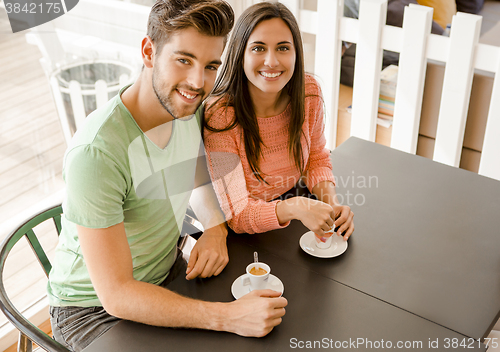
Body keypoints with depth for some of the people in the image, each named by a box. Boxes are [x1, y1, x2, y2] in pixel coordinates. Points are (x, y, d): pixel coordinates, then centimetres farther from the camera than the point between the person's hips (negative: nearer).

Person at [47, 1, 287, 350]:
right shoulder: (95, 153, -32)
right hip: (94, 307, -6)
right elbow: (115, 294, -29)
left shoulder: (190, 105, -10)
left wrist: (215, 231, -11)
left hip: (169, 272, 6)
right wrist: (230, 316, -34)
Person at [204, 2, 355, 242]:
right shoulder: (220, 115, -25)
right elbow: (237, 214, -24)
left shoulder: (309, 92, -11)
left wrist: (332, 202, -14)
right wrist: (294, 208, -42)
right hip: (240, 236, -3)